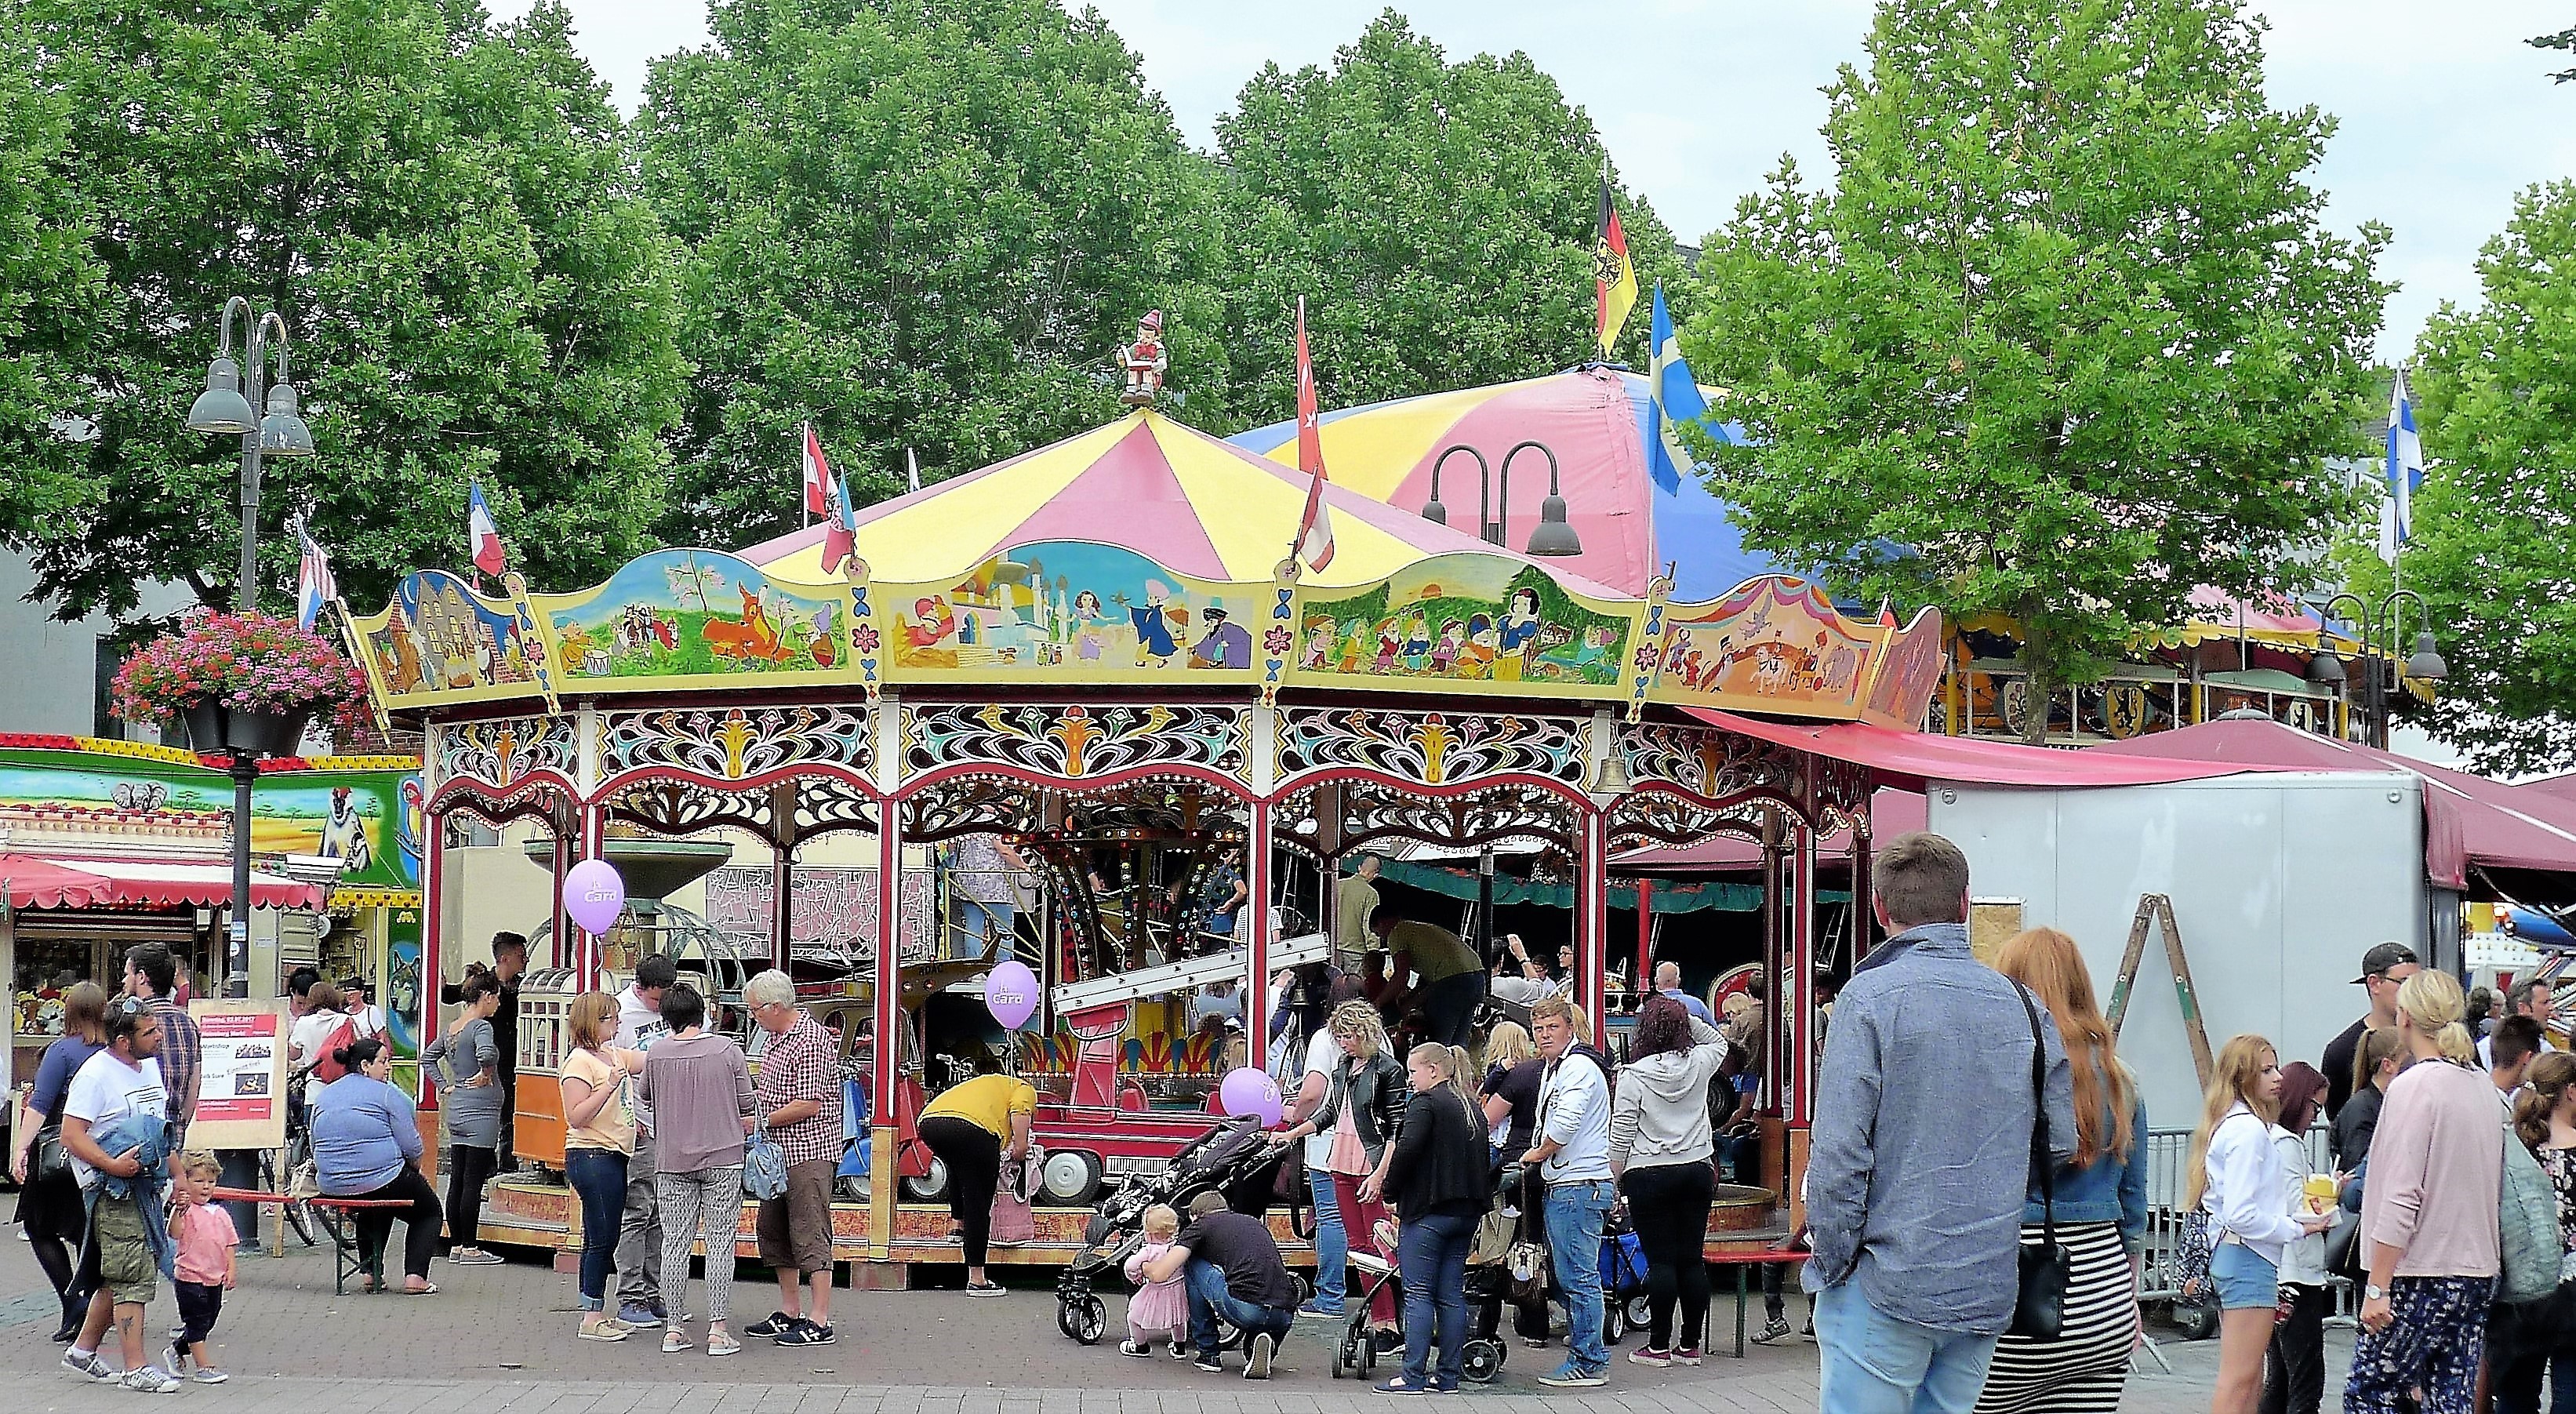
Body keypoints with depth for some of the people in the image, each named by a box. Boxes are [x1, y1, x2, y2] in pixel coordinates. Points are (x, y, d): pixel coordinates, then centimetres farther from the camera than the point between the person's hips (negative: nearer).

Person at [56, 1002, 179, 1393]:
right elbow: (71, 1136, -17)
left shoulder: (151, 1067, 12)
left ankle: (83, 1351, 27)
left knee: (117, 1275, 15)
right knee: (133, 1275, -10)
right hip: (112, 1187, -9)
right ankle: (135, 1367, -8)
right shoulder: (96, 1074, -14)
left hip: (146, 1184, 9)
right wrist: (112, 1165, -27)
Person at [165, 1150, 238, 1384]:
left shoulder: (220, 1213, 10)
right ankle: (202, 1366, 1)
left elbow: (229, 1242, 14)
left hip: (215, 1279, 7)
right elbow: (175, 1234, -25)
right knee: (197, 1322, -3)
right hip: (190, 1278, -7)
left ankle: (178, 1350, 36)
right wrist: (180, 1210, -40)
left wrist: (231, 1269, 5)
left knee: (208, 1320, 16)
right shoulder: (184, 1210, -10)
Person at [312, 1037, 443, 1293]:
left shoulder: (323, 1095, 11)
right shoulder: (388, 1094, -8)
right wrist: (412, 1167, 10)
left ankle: (371, 1272, 29)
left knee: (373, 1210, 39)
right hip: (382, 1182, -6)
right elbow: (412, 1147, -10)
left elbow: (316, 1145, 16)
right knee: (429, 1211, 19)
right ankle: (415, 1277, 3)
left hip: (332, 1187, 6)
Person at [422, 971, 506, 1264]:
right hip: (481, 1113, -8)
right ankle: (470, 1249, -3)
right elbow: (486, 1053, -35)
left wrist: (444, 1085, 15)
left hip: (456, 1110, 8)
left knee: (457, 1182, 10)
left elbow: (427, 1057, 22)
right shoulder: (481, 1026, -14)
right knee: (473, 1184, -5)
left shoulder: (452, 1028, 12)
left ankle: (456, 1246, 14)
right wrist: (485, 1075, -17)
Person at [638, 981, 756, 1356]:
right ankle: (718, 1329, -1)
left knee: (675, 1243, 7)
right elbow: (747, 1106, -1)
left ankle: (674, 1329, 9)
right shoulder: (726, 1050, -7)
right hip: (723, 1159, -1)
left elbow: (644, 1096, 16)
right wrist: (742, 1131, 17)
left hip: (673, 1161, 2)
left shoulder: (656, 1055, -3)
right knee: (720, 1243, 2)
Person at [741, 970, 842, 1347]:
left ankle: (819, 1322, -6)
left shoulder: (812, 1041, -16)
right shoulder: (776, 1038, 14)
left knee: (810, 1234, -8)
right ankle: (790, 1311, 23)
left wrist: (759, 1121, -15)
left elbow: (808, 1105, -20)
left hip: (809, 1153, -10)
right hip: (779, 1153, 10)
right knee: (774, 1231, 14)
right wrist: (748, 1094, 5)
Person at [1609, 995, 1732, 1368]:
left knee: (1660, 1260, -2)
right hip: (1697, 1170, 4)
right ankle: (1690, 1345, 11)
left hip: (1648, 1175, -4)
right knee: (1692, 1259, 7)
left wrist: (1615, 1177, 2)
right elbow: (1719, 1041, 26)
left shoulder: (1633, 1075, -9)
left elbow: (1621, 1134, -7)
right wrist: (1687, 1018, 16)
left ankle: (1659, 1346, 1)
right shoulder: (1699, 1064, 1)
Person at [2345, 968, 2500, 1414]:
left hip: (2421, 1276, -8)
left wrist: (2377, 1288, -14)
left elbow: (2401, 1199, -17)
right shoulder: (2483, 1089, 10)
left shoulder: (2413, 1087, -13)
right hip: (2478, 1273, 8)